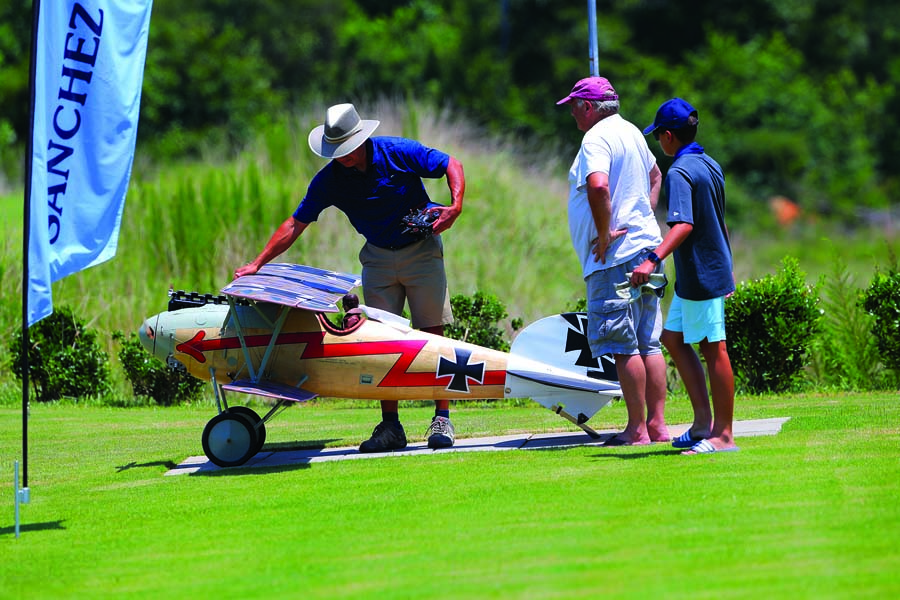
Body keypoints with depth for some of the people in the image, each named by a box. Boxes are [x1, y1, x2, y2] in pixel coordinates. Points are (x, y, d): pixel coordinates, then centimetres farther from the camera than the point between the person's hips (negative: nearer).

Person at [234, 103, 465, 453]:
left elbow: (452, 166, -7)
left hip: (421, 249, -3)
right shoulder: (329, 180, -9)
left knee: (432, 334, -7)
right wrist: (258, 263, -9)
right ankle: (390, 426, 0)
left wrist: (455, 207, -24)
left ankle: (442, 419, -4)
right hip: (378, 258, 3)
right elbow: (296, 224, -5)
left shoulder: (398, 152, -15)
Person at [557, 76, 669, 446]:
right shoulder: (631, 132, 18)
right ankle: (657, 425, 11)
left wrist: (604, 234, -20)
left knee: (623, 346, -6)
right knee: (649, 343, 10)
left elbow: (598, 186, -31)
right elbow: (655, 176, 35)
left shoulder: (597, 139, -13)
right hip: (645, 249, 9)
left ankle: (637, 429, -6)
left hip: (614, 257, -9)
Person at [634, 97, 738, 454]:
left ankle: (723, 435, 0)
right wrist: (727, 263, 31)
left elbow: (684, 225, -30)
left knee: (713, 350, -4)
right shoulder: (711, 166, 12)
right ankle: (703, 422, 15)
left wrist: (653, 260, -39)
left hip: (701, 275, -10)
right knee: (674, 338, 15)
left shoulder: (679, 173, -17)